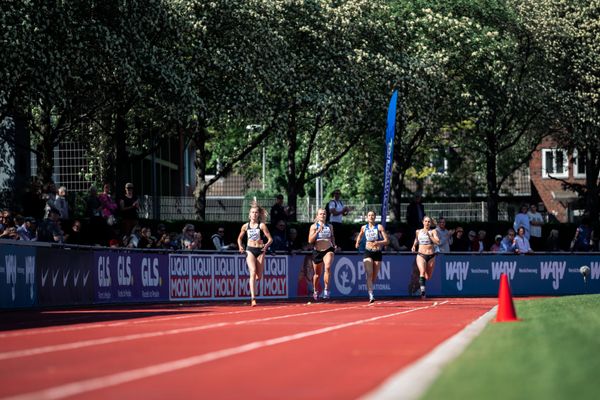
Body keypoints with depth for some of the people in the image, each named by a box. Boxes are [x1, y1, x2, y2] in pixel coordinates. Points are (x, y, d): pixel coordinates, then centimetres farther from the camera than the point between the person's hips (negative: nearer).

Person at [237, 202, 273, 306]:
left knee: (259, 276, 4)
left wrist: (266, 245, -20)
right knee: (253, 272, -20)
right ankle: (253, 298, -26)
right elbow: (240, 238, 21)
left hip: (260, 251, 1)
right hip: (250, 250, -1)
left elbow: (270, 239, 0)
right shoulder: (246, 226, 7)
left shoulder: (262, 225, 0)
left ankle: (253, 292, 36)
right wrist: (240, 246, 2)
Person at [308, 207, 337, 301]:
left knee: (328, 267, -28)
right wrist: (317, 231, -20)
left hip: (328, 250, 0)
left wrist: (334, 245, 8)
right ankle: (315, 291, 36)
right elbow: (310, 241, -10)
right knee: (317, 274, 12)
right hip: (317, 251, 0)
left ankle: (326, 289, -25)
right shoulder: (314, 226, -2)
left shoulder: (330, 226, 7)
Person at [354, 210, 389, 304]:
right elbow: (360, 236, 28)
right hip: (368, 252, 0)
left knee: (374, 276, 7)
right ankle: (371, 296, -25)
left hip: (377, 253, 0)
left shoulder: (379, 227, -3)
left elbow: (386, 241, -6)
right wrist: (357, 243, 8)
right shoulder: (364, 228, 6)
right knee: (369, 274, -17)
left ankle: (370, 289, 36)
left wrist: (378, 242, -23)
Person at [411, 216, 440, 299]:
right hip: (421, 255, 0)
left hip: (431, 256, 0)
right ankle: (422, 291, -34)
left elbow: (437, 242, -13)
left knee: (428, 277, 8)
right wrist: (414, 246, 9)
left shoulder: (433, 231, 2)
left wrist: (429, 235, -16)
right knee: (422, 271, -27)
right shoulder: (418, 232, 9)